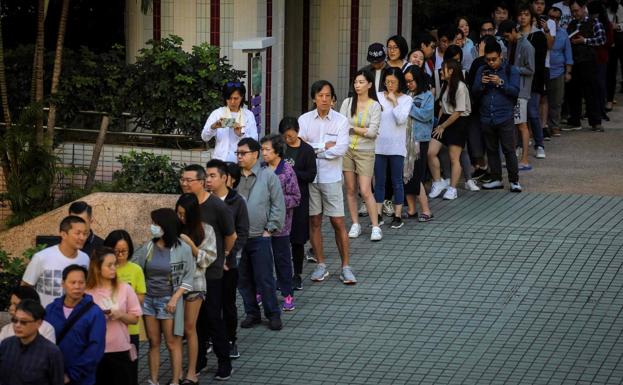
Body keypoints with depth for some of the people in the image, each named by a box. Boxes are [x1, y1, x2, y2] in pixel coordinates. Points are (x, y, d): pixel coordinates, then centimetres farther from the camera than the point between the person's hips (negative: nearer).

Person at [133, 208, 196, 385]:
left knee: (173, 344, 1)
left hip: (169, 301, -4)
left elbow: (188, 277, -6)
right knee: (153, 343, 10)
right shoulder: (148, 248, 1)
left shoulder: (183, 249, -9)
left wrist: (175, 299, -13)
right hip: (149, 299, 4)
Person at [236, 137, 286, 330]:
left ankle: (273, 314, 8)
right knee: (243, 278, 9)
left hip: (259, 236, -4)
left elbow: (278, 205, -1)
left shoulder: (268, 176, -2)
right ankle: (251, 313, 20)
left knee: (264, 278, -2)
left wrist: (270, 229, -5)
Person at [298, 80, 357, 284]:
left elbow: (341, 149, -13)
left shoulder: (341, 121, -2)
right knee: (314, 222, 7)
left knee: (338, 222, -1)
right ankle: (321, 265, 17)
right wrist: (324, 146, -13)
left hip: (331, 177, -2)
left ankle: (346, 267, 5)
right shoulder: (304, 120, 2)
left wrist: (313, 150, -10)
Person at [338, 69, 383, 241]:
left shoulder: (375, 106, -3)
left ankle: (376, 227, -2)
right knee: (350, 190, 6)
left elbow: (372, 132, -10)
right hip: (347, 149, 3)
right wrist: (363, 130, -12)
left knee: (365, 191, -8)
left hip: (365, 151, -3)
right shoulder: (347, 103, 3)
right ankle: (355, 224, 16)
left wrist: (352, 128, -8)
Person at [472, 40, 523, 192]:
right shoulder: (481, 71, 9)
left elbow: (515, 91, -8)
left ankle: (514, 180, 2)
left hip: (505, 118, -4)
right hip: (487, 117, 4)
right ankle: (496, 179, 19)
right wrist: (481, 84, -13)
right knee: (491, 150, 10)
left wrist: (501, 83, -20)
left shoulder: (511, 70, 0)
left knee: (509, 150, -4)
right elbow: (474, 92, 6)